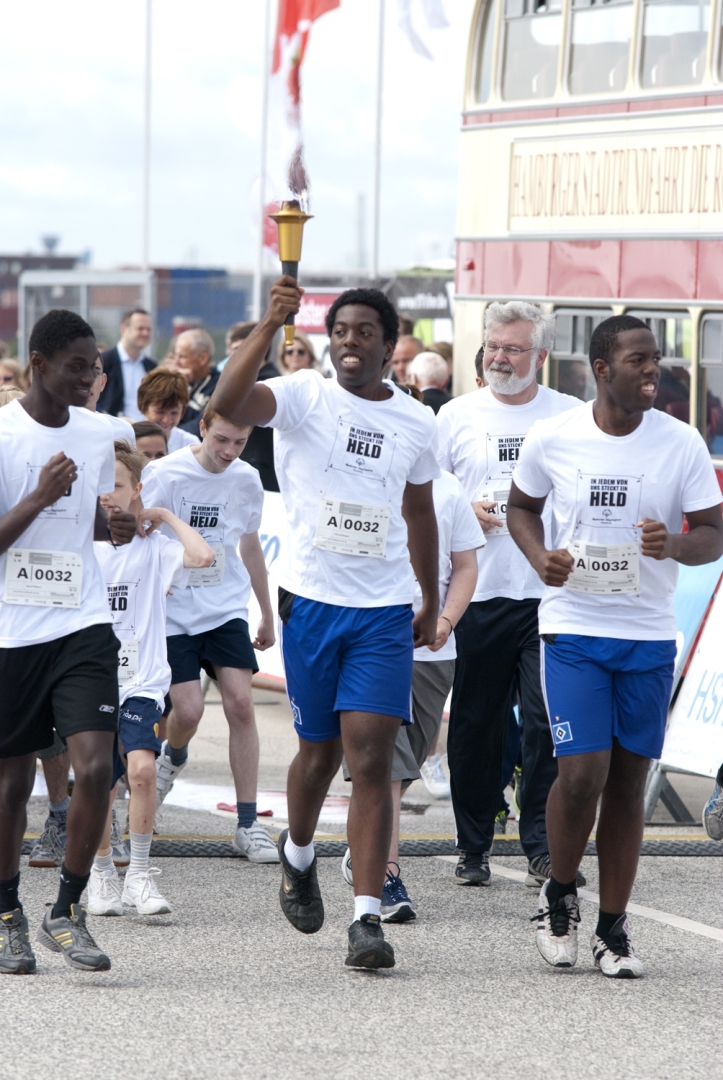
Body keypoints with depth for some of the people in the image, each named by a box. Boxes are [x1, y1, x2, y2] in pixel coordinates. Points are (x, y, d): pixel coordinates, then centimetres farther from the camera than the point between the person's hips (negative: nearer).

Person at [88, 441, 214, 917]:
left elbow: (202, 557, -21)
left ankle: (140, 873, -11)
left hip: (140, 684, -3)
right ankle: (102, 872, 29)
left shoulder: (151, 547, -2)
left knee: (142, 767, -24)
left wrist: (166, 516, -10)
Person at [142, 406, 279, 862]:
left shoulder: (247, 480, 2)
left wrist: (267, 614, 23)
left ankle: (249, 824, -5)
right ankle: (173, 757, 29)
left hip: (227, 608, 3)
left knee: (241, 702, -10)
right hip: (174, 612, -3)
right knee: (188, 710, -10)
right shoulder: (165, 474, -11)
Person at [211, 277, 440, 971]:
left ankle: (367, 919, -13)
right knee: (320, 752, 13)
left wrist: (431, 603, 27)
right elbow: (226, 405, -26)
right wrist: (270, 324, -35)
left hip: (386, 613, 1)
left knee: (370, 758, -9)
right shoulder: (303, 398, -4)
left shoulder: (416, 422, 8)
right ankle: (298, 856, 44)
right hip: (311, 601, -1)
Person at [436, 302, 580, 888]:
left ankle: (543, 847, -2)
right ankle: (474, 849, 16)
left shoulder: (573, 417, 6)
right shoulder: (457, 416, 8)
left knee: (547, 722, -9)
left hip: (551, 593, -1)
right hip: (478, 594, 1)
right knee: (475, 725, 6)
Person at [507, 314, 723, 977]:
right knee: (583, 772, -12)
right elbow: (521, 506, 13)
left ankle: (613, 928, 15)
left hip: (649, 635, 2)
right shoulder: (552, 438, -3)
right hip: (572, 628, -2)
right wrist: (540, 556, -7)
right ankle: (560, 894, 15)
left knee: (629, 780, 5)